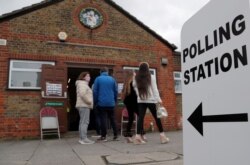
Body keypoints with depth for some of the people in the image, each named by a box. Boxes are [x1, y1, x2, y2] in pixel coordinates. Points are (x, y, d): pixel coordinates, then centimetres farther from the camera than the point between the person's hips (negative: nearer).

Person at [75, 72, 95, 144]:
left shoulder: (84, 84, 24)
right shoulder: (82, 84, -10)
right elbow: (82, 94, -25)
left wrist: (89, 101, 17)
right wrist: (89, 101, -18)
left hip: (83, 105, 11)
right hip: (84, 105, -11)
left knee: (82, 122, 11)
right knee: (85, 122, -14)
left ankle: (82, 138, 15)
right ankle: (84, 139, -15)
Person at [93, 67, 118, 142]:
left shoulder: (98, 79, -1)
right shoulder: (112, 79, 5)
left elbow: (95, 91, -4)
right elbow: (116, 91, 4)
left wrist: (95, 101, 4)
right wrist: (115, 100, 13)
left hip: (101, 102, -2)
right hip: (111, 103, 3)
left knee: (103, 119, 1)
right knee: (112, 118, 11)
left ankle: (103, 136, 3)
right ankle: (115, 135, 14)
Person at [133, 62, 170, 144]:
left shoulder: (136, 78, 6)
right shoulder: (151, 77, -2)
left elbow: (134, 87, 9)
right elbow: (154, 89, -6)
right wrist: (158, 99, -7)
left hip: (141, 101, 3)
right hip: (151, 100, -2)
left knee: (140, 118, -1)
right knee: (157, 117, 7)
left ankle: (138, 136, -10)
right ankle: (162, 135, 13)